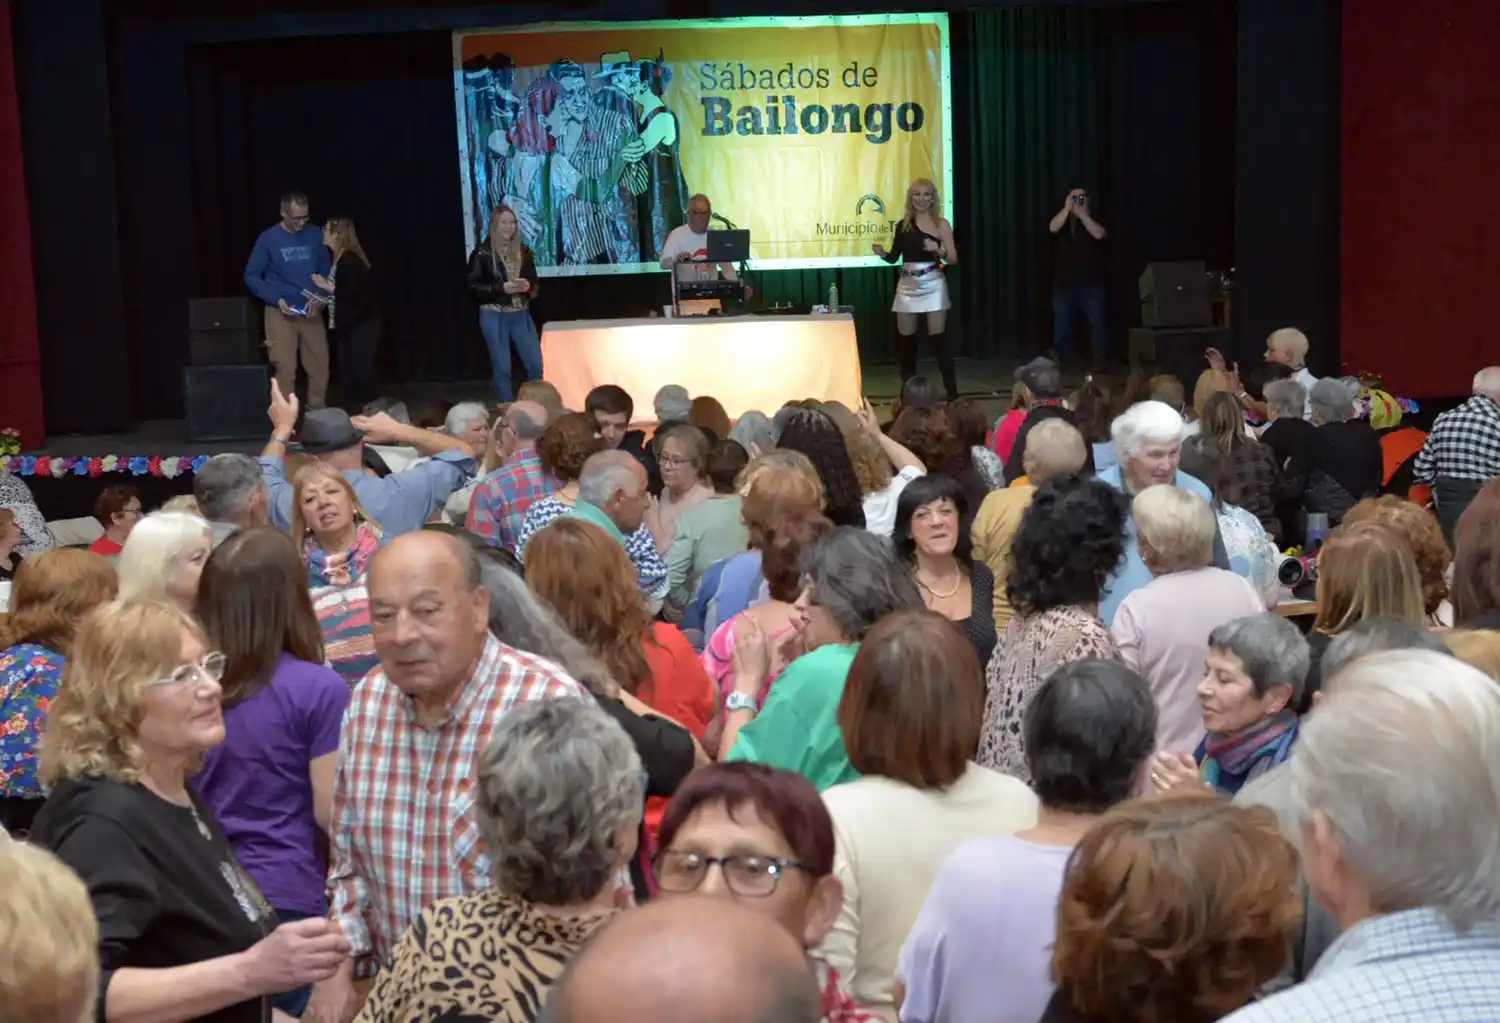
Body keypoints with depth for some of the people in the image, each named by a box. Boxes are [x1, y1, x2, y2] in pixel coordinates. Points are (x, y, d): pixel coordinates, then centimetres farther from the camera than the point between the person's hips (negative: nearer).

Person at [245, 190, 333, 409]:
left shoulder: (315, 235, 0)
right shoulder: (268, 239, -7)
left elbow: (326, 271, 9)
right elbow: (251, 277, -4)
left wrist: (320, 299, -8)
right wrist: (277, 299, -16)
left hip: (311, 312, 3)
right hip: (280, 312, -3)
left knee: (320, 366, 5)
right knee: (286, 369, -5)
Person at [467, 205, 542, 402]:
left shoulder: (523, 251, 6)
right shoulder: (482, 253, -7)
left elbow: (533, 281, 14)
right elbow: (474, 288, -8)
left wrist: (528, 286, -10)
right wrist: (502, 288, -19)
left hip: (521, 314, 4)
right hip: (494, 316, -4)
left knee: (536, 364, 3)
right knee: (502, 367, 2)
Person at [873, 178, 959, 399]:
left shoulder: (941, 224, -1)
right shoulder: (903, 225, 8)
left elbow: (953, 259, -4)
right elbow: (894, 257, 15)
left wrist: (937, 249, -22)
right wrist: (882, 253, -6)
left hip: (933, 285, -4)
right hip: (907, 286, 4)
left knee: (938, 339, -8)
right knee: (905, 340, 6)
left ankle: (952, 394, -4)